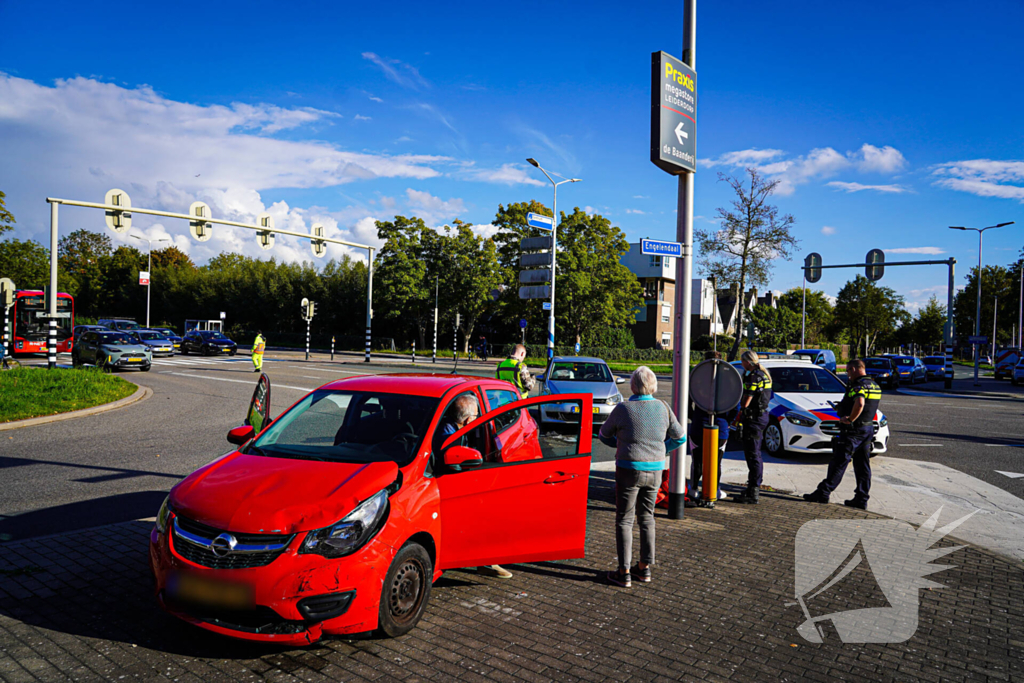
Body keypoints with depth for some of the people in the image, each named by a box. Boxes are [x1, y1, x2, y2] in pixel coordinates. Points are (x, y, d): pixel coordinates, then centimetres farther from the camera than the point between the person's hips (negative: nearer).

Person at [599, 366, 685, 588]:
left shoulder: (623, 409, -11)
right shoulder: (663, 408, -1)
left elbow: (604, 435, 3)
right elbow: (680, 438, 8)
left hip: (629, 470, -4)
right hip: (655, 470, 4)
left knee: (624, 520, 5)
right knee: (646, 518, 18)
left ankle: (624, 573, 7)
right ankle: (645, 568, 24)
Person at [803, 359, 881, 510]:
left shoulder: (858, 386, -17)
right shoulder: (875, 386, 14)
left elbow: (859, 403, -36)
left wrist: (850, 419, -23)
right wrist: (842, 408, 17)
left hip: (853, 431, -9)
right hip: (868, 429, 9)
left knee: (839, 463, -6)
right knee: (863, 466, 10)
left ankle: (823, 493, -3)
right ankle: (861, 499, 13)